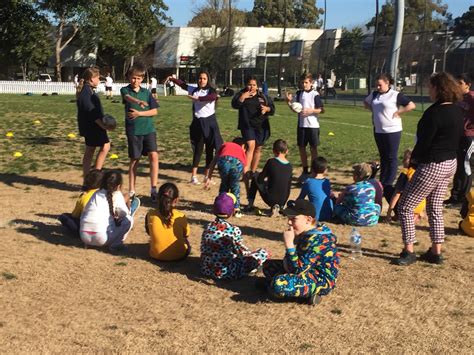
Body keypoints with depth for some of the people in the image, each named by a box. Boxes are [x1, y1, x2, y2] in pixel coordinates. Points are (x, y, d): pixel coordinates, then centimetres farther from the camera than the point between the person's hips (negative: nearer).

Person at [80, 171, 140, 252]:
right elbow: (125, 213, -2)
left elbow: (84, 212, 16)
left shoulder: (96, 194, 16)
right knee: (129, 219, 5)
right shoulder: (116, 195, 3)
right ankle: (115, 244, 0)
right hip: (101, 238, -7)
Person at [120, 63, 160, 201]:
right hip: (133, 130, -1)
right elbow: (128, 97, -25)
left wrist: (139, 113, -11)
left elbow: (154, 111, 3)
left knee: (153, 155, -14)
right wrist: (139, 101, -47)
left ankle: (153, 189, -8)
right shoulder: (125, 90, 0)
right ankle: (131, 191, 18)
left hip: (148, 129, 2)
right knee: (134, 160, 6)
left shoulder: (146, 92, 8)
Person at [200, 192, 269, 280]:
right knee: (263, 253, -4)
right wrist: (251, 253, 8)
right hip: (225, 272, -7)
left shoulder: (208, 227, -4)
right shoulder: (233, 230, -20)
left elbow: (203, 250, 5)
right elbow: (243, 253, -14)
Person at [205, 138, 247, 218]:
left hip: (224, 160, 0)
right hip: (238, 163, 0)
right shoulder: (242, 151, 41)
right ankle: (236, 209, 22)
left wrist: (208, 178, 31)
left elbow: (214, 161, 31)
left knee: (224, 184, 28)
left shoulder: (225, 145, 41)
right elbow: (245, 172, 44)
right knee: (235, 186, 26)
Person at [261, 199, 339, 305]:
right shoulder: (306, 233, 4)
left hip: (321, 281, -10)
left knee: (278, 285, -32)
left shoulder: (315, 239, -26)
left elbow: (298, 270, -29)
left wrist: (289, 244, -29)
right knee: (268, 266, 17)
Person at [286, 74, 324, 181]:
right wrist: (289, 101, -4)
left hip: (313, 125, -5)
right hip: (301, 125, 5)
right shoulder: (299, 93, 8)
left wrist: (311, 110, -22)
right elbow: (295, 109, 13)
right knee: (301, 148, 8)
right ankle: (305, 171, 21)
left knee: (313, 148, 2)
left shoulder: (315, 95, -6)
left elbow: (322, 110, -7)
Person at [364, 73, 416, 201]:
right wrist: (373, 110, 10)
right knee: (383, 157, 14)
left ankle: (389, 184, 4)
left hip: (392, 131, -6)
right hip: (378, 130, 6)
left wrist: (397, 112, -13)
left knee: (392, 158, 0)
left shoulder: (396, 95, -11)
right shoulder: (375, 94, 7)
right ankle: (382, 182, 22)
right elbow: (366, 102, 26)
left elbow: (411, 105, -14)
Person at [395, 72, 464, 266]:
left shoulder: (434, 113, -21)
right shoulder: (458, 111, 5)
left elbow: (423, 142, -18)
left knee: (405, 206, 2)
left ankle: (409, 252, 5)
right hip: (450, 164, 9)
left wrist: (413, 160, 0)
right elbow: (456, 139, 13)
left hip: (432, 167, -9)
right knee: (435, 209, 18)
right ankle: (435, 253, 23)